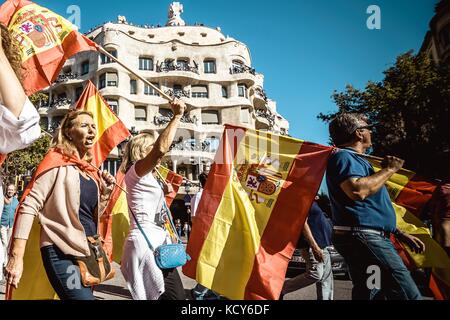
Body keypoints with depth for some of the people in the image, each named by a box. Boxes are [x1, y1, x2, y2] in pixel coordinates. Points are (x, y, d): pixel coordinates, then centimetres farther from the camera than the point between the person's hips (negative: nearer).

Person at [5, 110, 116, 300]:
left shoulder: (90, 170, 12)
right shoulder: (58, 163, -8)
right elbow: (29, 206, -15)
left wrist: (105, 193, 1)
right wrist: (16, 257, -21)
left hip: (87, 252, 8)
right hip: (62, 253, -8)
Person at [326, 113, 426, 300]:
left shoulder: (354, 159, 25)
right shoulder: (344, 156, -7)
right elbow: (357, 190, -28)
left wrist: (399, 234, 26)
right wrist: (389, 169, -11)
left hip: (368, 237, 11)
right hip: (362, 237, -11)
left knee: (370, 295, 12)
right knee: (408, 295, -15)